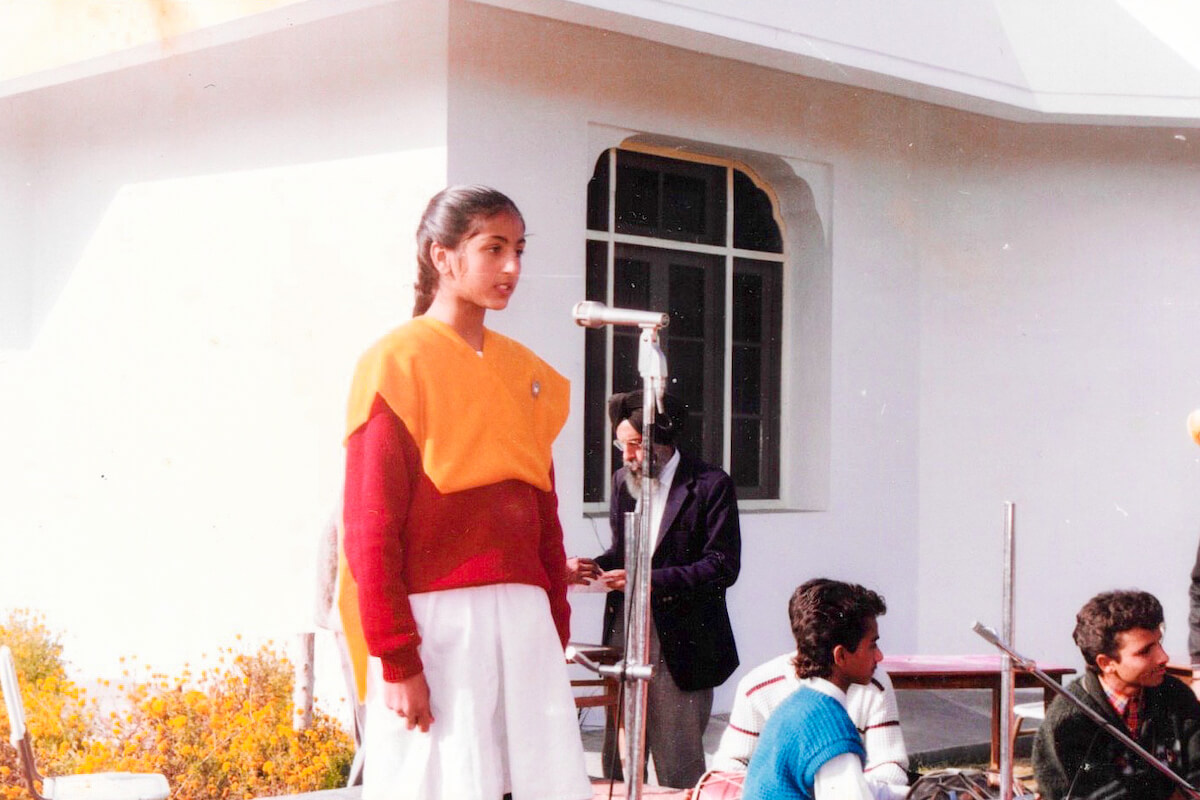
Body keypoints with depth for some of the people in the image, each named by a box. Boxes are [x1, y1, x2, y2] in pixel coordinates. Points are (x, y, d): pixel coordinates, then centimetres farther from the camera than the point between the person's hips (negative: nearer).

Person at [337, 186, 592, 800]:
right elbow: (370, 526, -8)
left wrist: (556, 631, 13)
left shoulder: (526, 373, 15)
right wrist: (396, 659, -13)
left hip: (523, 618, 6)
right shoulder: (397, 363, -3)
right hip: (437, 620, -6)